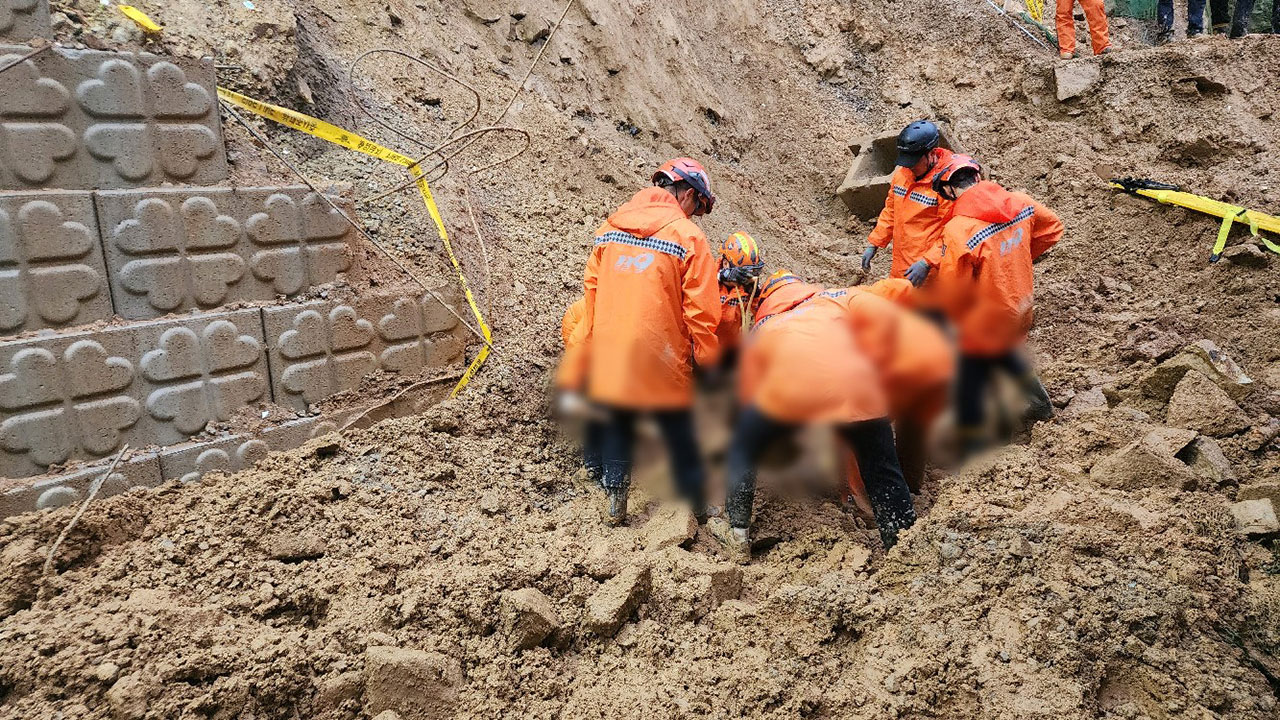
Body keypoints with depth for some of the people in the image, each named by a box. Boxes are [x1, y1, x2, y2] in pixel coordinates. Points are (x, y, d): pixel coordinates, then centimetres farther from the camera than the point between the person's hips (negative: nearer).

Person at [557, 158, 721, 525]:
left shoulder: (609, 228, 5)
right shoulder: (687, 236, -10)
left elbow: (591, 292, 9)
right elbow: (700, 309, -11)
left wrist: (579, 360, 17)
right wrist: (707, 357, 1)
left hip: (610, 354, 4)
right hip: (661, 357, -4)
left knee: (617, 425, 21)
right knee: (678, 430, 14)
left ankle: (614, 500, 29)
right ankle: (695, 500, 28)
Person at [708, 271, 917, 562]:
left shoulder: (759, 330, 31)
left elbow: (749, 391, 28)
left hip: (789, 389, -1)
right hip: (860, 389, 1)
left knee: (742, 450, 26)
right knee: (884, 475, 21)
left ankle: (738, 537, 30)